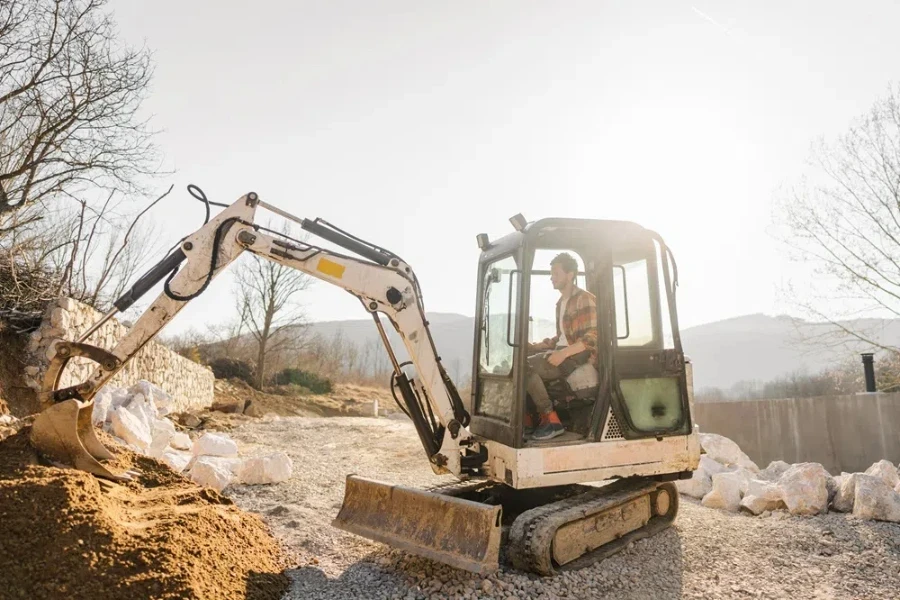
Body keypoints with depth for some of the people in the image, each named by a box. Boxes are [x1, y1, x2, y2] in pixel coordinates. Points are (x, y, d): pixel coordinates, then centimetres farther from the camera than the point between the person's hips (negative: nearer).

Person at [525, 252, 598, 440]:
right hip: (561, 352, 9)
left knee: (525, 368, -26)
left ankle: (552, 420, -19)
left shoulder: (585, 300, -9)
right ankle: (527, 416, -6)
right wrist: (537, 346, 9)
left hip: (578, 356, -9)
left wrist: (564, 353, -27)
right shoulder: (561, 302, 20)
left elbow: (592, 338, -18)